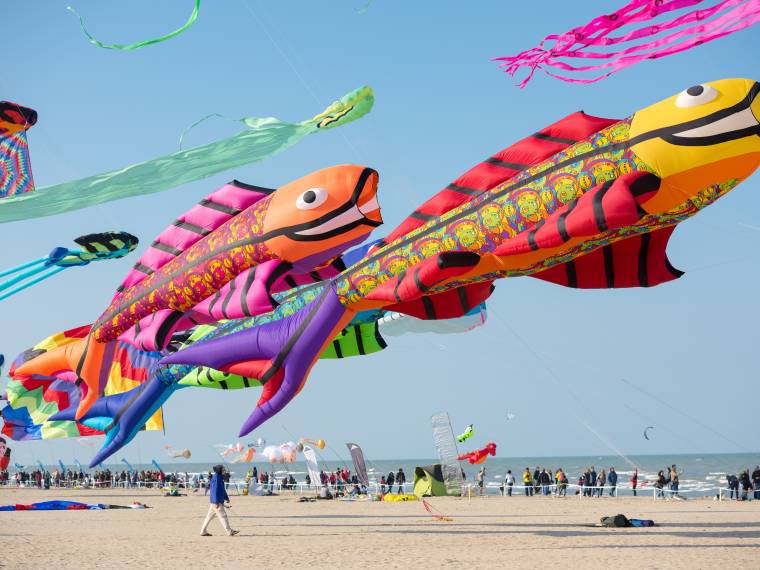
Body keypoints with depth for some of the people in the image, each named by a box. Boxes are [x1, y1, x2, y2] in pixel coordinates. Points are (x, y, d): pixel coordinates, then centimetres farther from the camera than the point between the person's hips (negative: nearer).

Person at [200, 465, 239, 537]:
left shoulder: (220, 478, 14)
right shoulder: (216, 478, -17)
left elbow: (222, 489, 23)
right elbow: (215, 491, -22)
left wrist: (226, 498, 23)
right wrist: (217, 502, -24)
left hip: (219, 501, 10)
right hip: (216, 501, -10)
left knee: (210, 516, 12)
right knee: (222, 516, -5)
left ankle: (203, 531, 16)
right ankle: (230, 531, -1)